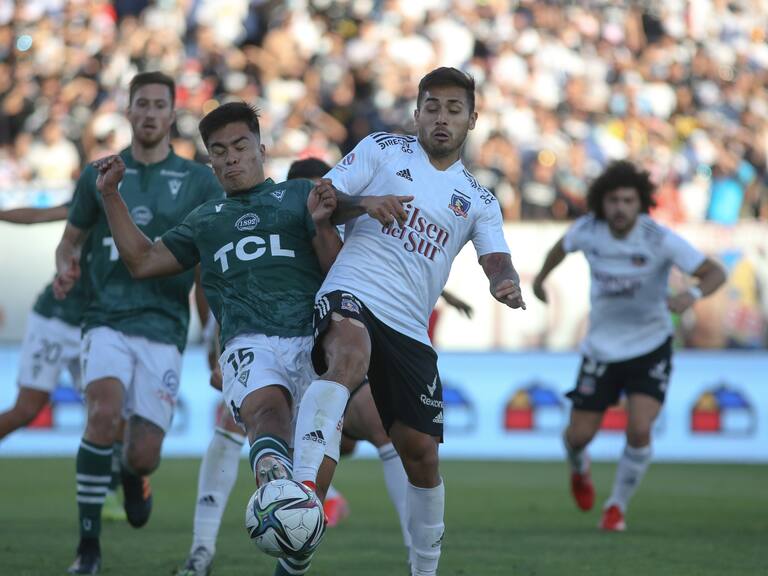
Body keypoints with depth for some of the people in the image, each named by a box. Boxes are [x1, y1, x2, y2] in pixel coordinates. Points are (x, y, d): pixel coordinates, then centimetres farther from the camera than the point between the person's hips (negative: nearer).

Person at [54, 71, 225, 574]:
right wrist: (66, 267, -2)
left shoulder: (198, 180, 7)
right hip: (107, 319, 0)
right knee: (105, 414, -27)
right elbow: (72, 237, 20)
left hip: (164, 328, 0)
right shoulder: (99, 175, 10)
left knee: (143, 454, -6)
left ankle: (134, 477, 36)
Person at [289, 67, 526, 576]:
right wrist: (362, 203, -14)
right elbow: (320, 199, 8)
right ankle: (302, 486, -52)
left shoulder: (479, 200, 19)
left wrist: (506, 284, -20)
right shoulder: (382, 149, 13)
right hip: (352, 293, -4)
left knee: (421, 452, 2)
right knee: (349, 359, -38)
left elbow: (497, 261, 5)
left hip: (410, 328, 4)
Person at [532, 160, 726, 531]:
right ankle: (579, 469, 43)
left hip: (650, 346, -2)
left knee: (639, 430, -19)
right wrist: (541, 277, 31)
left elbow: (715, 273, -22)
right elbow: (564, 245, 14)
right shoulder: (587, 230, -12)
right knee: (579, 436, 3)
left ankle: (617, 506, 6)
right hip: (602, 347, 2)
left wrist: (691, 295, -43)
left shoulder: (659, 239, -21)